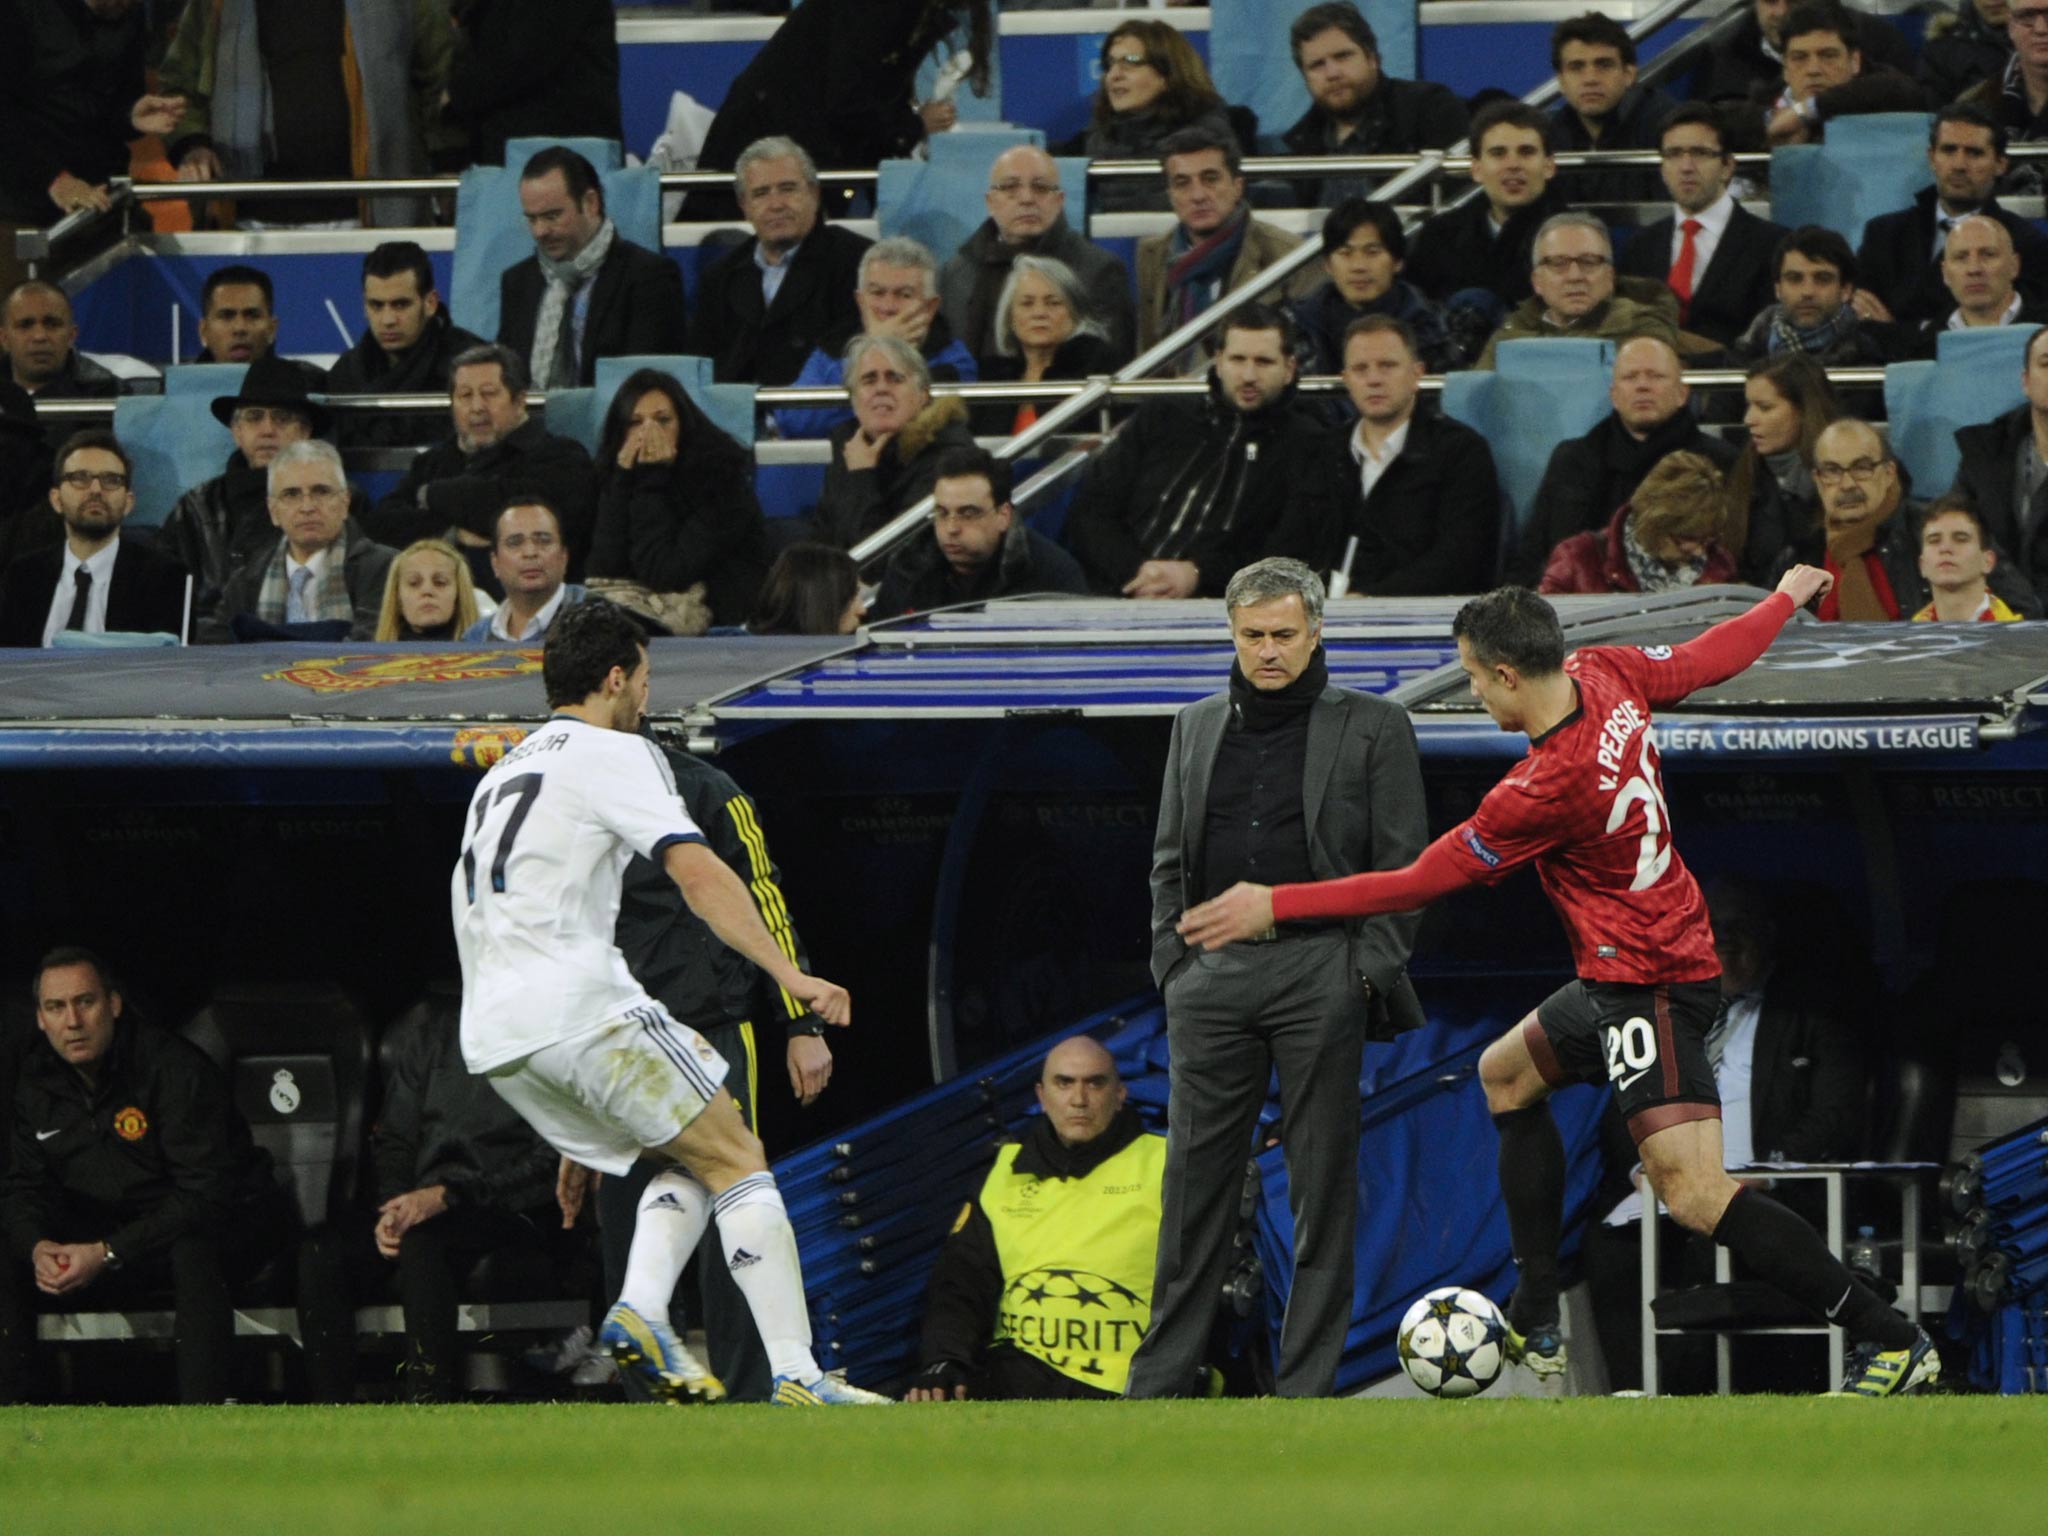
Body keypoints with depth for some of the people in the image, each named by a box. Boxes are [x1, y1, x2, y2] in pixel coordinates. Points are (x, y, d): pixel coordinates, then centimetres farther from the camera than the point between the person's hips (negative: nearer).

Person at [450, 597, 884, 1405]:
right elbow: (697, 874, -14)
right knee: (736, 1157, 0)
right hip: (578, 1005, -8)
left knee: (689, 1160, 19)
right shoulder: (613, 755, 2)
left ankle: (638, 1311, -5)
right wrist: (790, 975, -22)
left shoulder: (502, 774, 28)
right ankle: (795, 1373, -12)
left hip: (490, 1037, 8)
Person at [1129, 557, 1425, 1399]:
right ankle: (1160, 1380, 4)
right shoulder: (1197, 728, 16)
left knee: (1322, 1187, -2)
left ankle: (1305, 1384, 2)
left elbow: (1404, 864, 2)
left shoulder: (1373, 728, 5)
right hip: (1212, 974, 3)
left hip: (1321, 973, -3)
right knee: (1195, 1182, 1)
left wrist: (1370, 972, -7)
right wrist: (1173, 963, 8)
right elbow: (1170, 860, 19)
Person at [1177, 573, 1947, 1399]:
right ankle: (1536, 1324, 30)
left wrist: (1276, 904, -10)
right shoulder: (1607, 674, -6)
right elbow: (1711, 656, 13)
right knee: (1506, 1075, 27)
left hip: (1649, 983, -11)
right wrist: (1786, 596, 36)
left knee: (1692, 1192, -18)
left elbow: (1420, 882, -18)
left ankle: (1892, 1340, -18)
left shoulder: (1545, 790, -27)